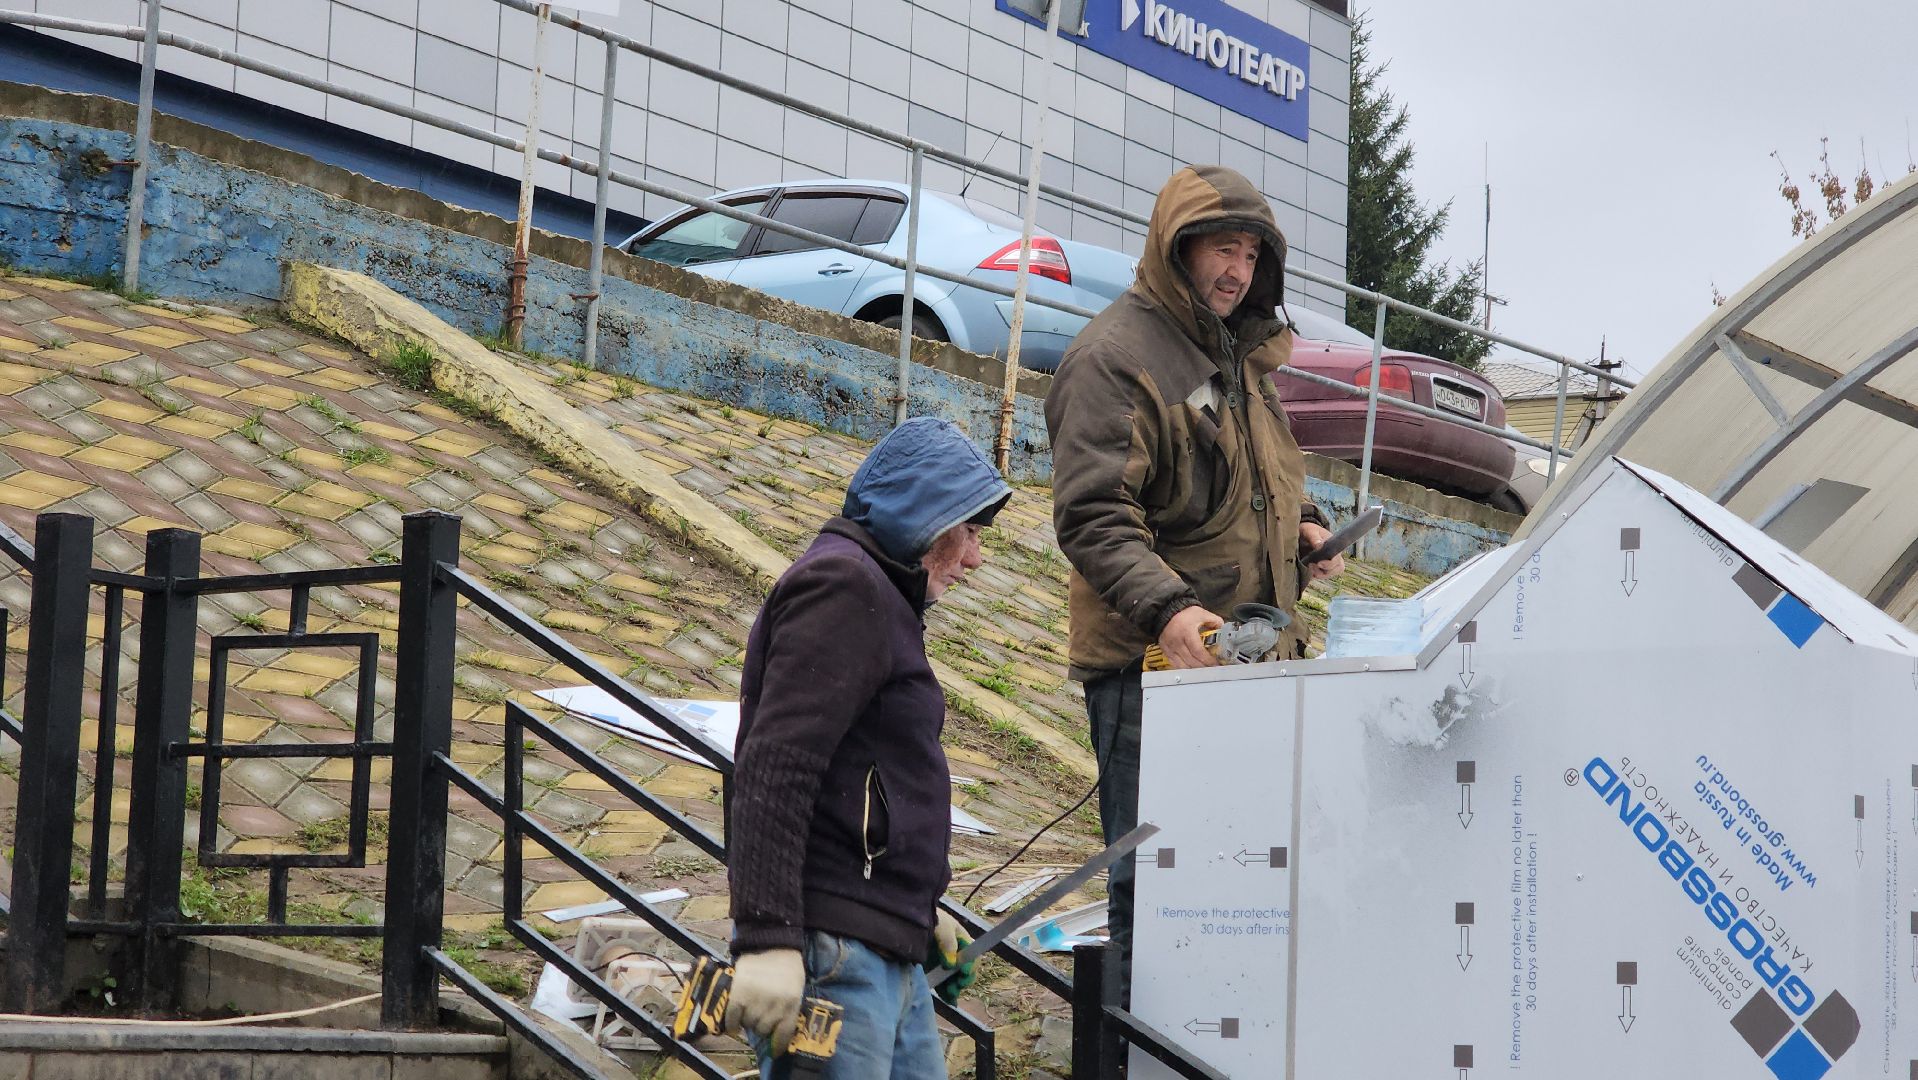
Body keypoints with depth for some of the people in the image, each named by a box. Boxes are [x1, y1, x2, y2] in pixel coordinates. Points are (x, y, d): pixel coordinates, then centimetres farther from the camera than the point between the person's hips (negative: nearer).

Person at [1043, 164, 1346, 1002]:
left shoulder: (1239, 355, 19)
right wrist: (1166, 608, -30)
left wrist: (1301, 523, 12)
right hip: (1150, 660, -8)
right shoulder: (1112, 357, -8)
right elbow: (1092, 517, -17)